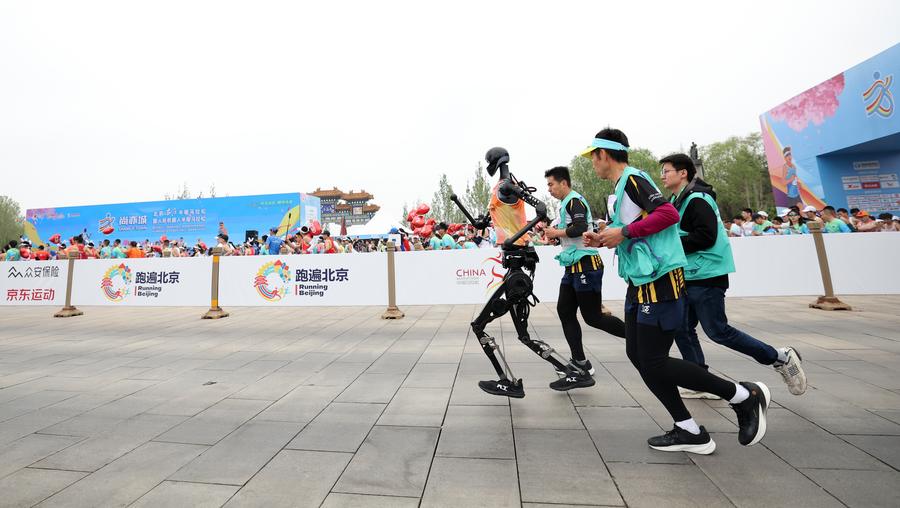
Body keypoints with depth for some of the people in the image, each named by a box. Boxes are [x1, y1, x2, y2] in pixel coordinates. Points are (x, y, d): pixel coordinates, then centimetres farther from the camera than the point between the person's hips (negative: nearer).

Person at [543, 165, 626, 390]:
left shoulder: (575, 201, -11)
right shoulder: (565, 204, 19)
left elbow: (580, 229, -25)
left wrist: (557, 232, -11)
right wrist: (554, 234, 6)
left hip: (586, 265, -10)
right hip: (573, 267, 10)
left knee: (593, 317, -5)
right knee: (565, 311, 5)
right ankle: (581, 367, 11)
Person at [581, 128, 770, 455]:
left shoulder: (632, 179, -10)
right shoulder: (618, 191, 18)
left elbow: (668, 213, -22)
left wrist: (624, 232, -19)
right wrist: (603, 240, 10)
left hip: (659, 281, -10)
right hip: (640, 282, 10)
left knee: (654, 362, -5)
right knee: (637, 355, 8)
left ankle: (745, 396, 14)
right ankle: (690, 432, 18)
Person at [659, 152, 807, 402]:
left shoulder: (697, 199, -14)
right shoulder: (675, 201, 14)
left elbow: (706, 236, -22)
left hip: (706, 276, -9)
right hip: (687, 277, 9)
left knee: (717, 331, -2)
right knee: (682, 330, 8)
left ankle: (780, 358, 18)